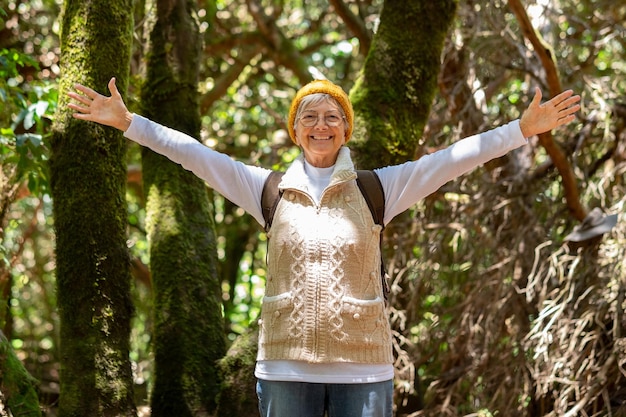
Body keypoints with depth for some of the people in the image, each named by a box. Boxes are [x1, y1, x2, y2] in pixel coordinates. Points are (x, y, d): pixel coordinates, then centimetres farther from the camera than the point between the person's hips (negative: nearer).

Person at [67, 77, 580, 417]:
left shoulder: (376, 190, 4)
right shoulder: (270, 190, 7)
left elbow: (451, 159, -3)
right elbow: (195, 154, 6)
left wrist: (524, 128, -10)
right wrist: (128, 122, 2)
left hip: (363, 367, -1)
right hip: (286, 367, 1)